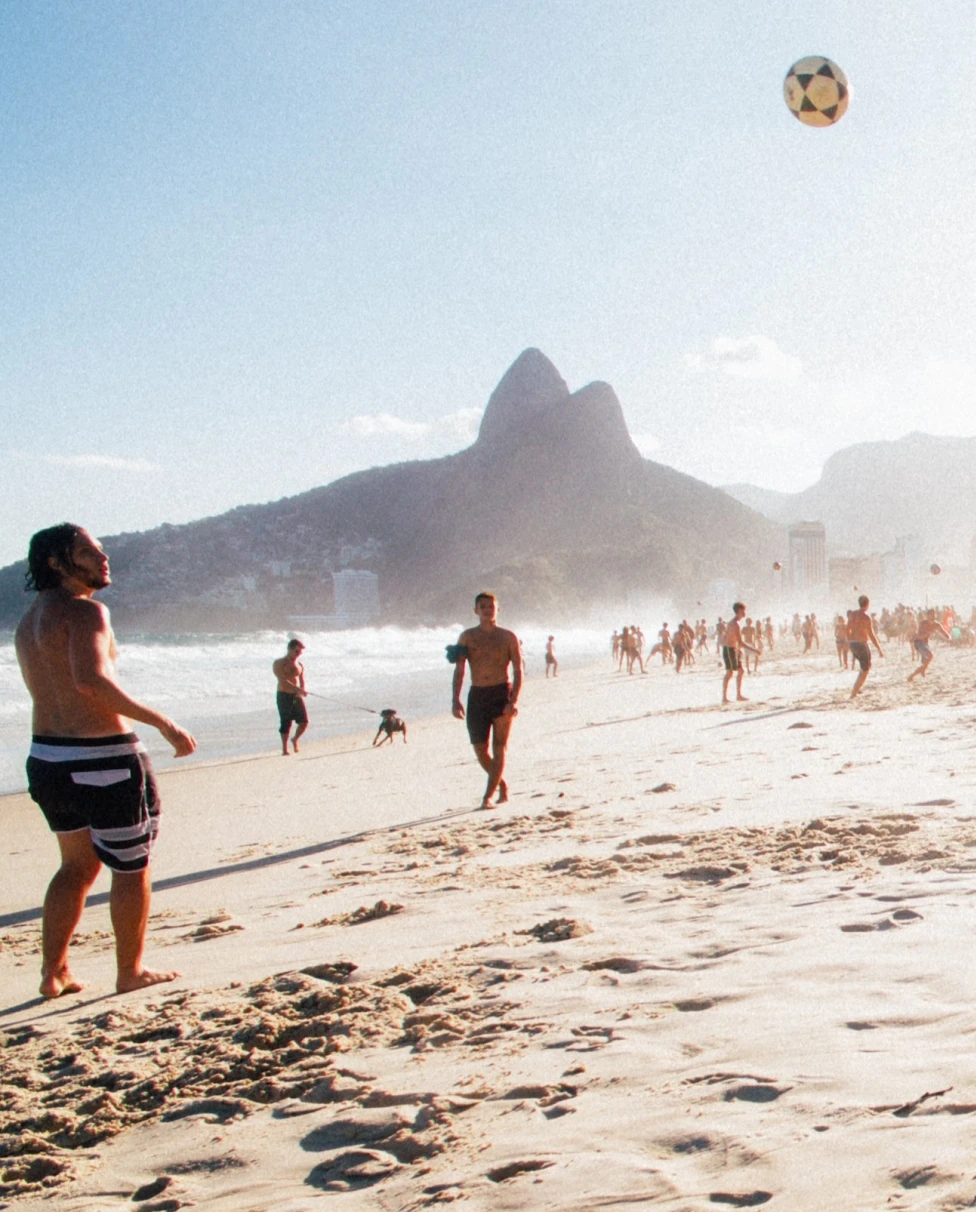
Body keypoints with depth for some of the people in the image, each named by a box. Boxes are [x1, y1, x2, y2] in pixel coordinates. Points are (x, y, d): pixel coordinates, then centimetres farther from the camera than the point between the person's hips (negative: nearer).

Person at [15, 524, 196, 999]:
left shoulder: (28, 622, 13)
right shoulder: (85, 610, -15)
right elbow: (91, 679, -31)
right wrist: (164, 723, -29)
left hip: (45, 759, 9)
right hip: (102, 762, -8)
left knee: (77, 865, 23)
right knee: (131, 869, 9)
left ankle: (53, 972, 24)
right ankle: (131, 972, 20)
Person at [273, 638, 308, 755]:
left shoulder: (299, 665, 13)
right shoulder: (279, 664, -4)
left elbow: (302, 681, 14)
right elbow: (283, 680, -18)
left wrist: (302, 691, -10)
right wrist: (297, 688, -30)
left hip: (296, 696, 4)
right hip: (284, 696, -4)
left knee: (304, 721, -4)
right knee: (285, 723, -5)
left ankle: (295, 739, 24)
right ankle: (284, 749, 8)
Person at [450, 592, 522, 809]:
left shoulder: (508, 637, 4)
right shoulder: (467, 637, 7)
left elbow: (518, 671, 1)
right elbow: (459, 670, 5)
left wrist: (514, 700, -12)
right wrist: (455, 700, -7)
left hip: (502, 694, -2)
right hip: (477, 695, 2)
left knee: (499, 748, -7)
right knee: (480, 749, 4)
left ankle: (488, 796, -7)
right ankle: (501, 784, 27)